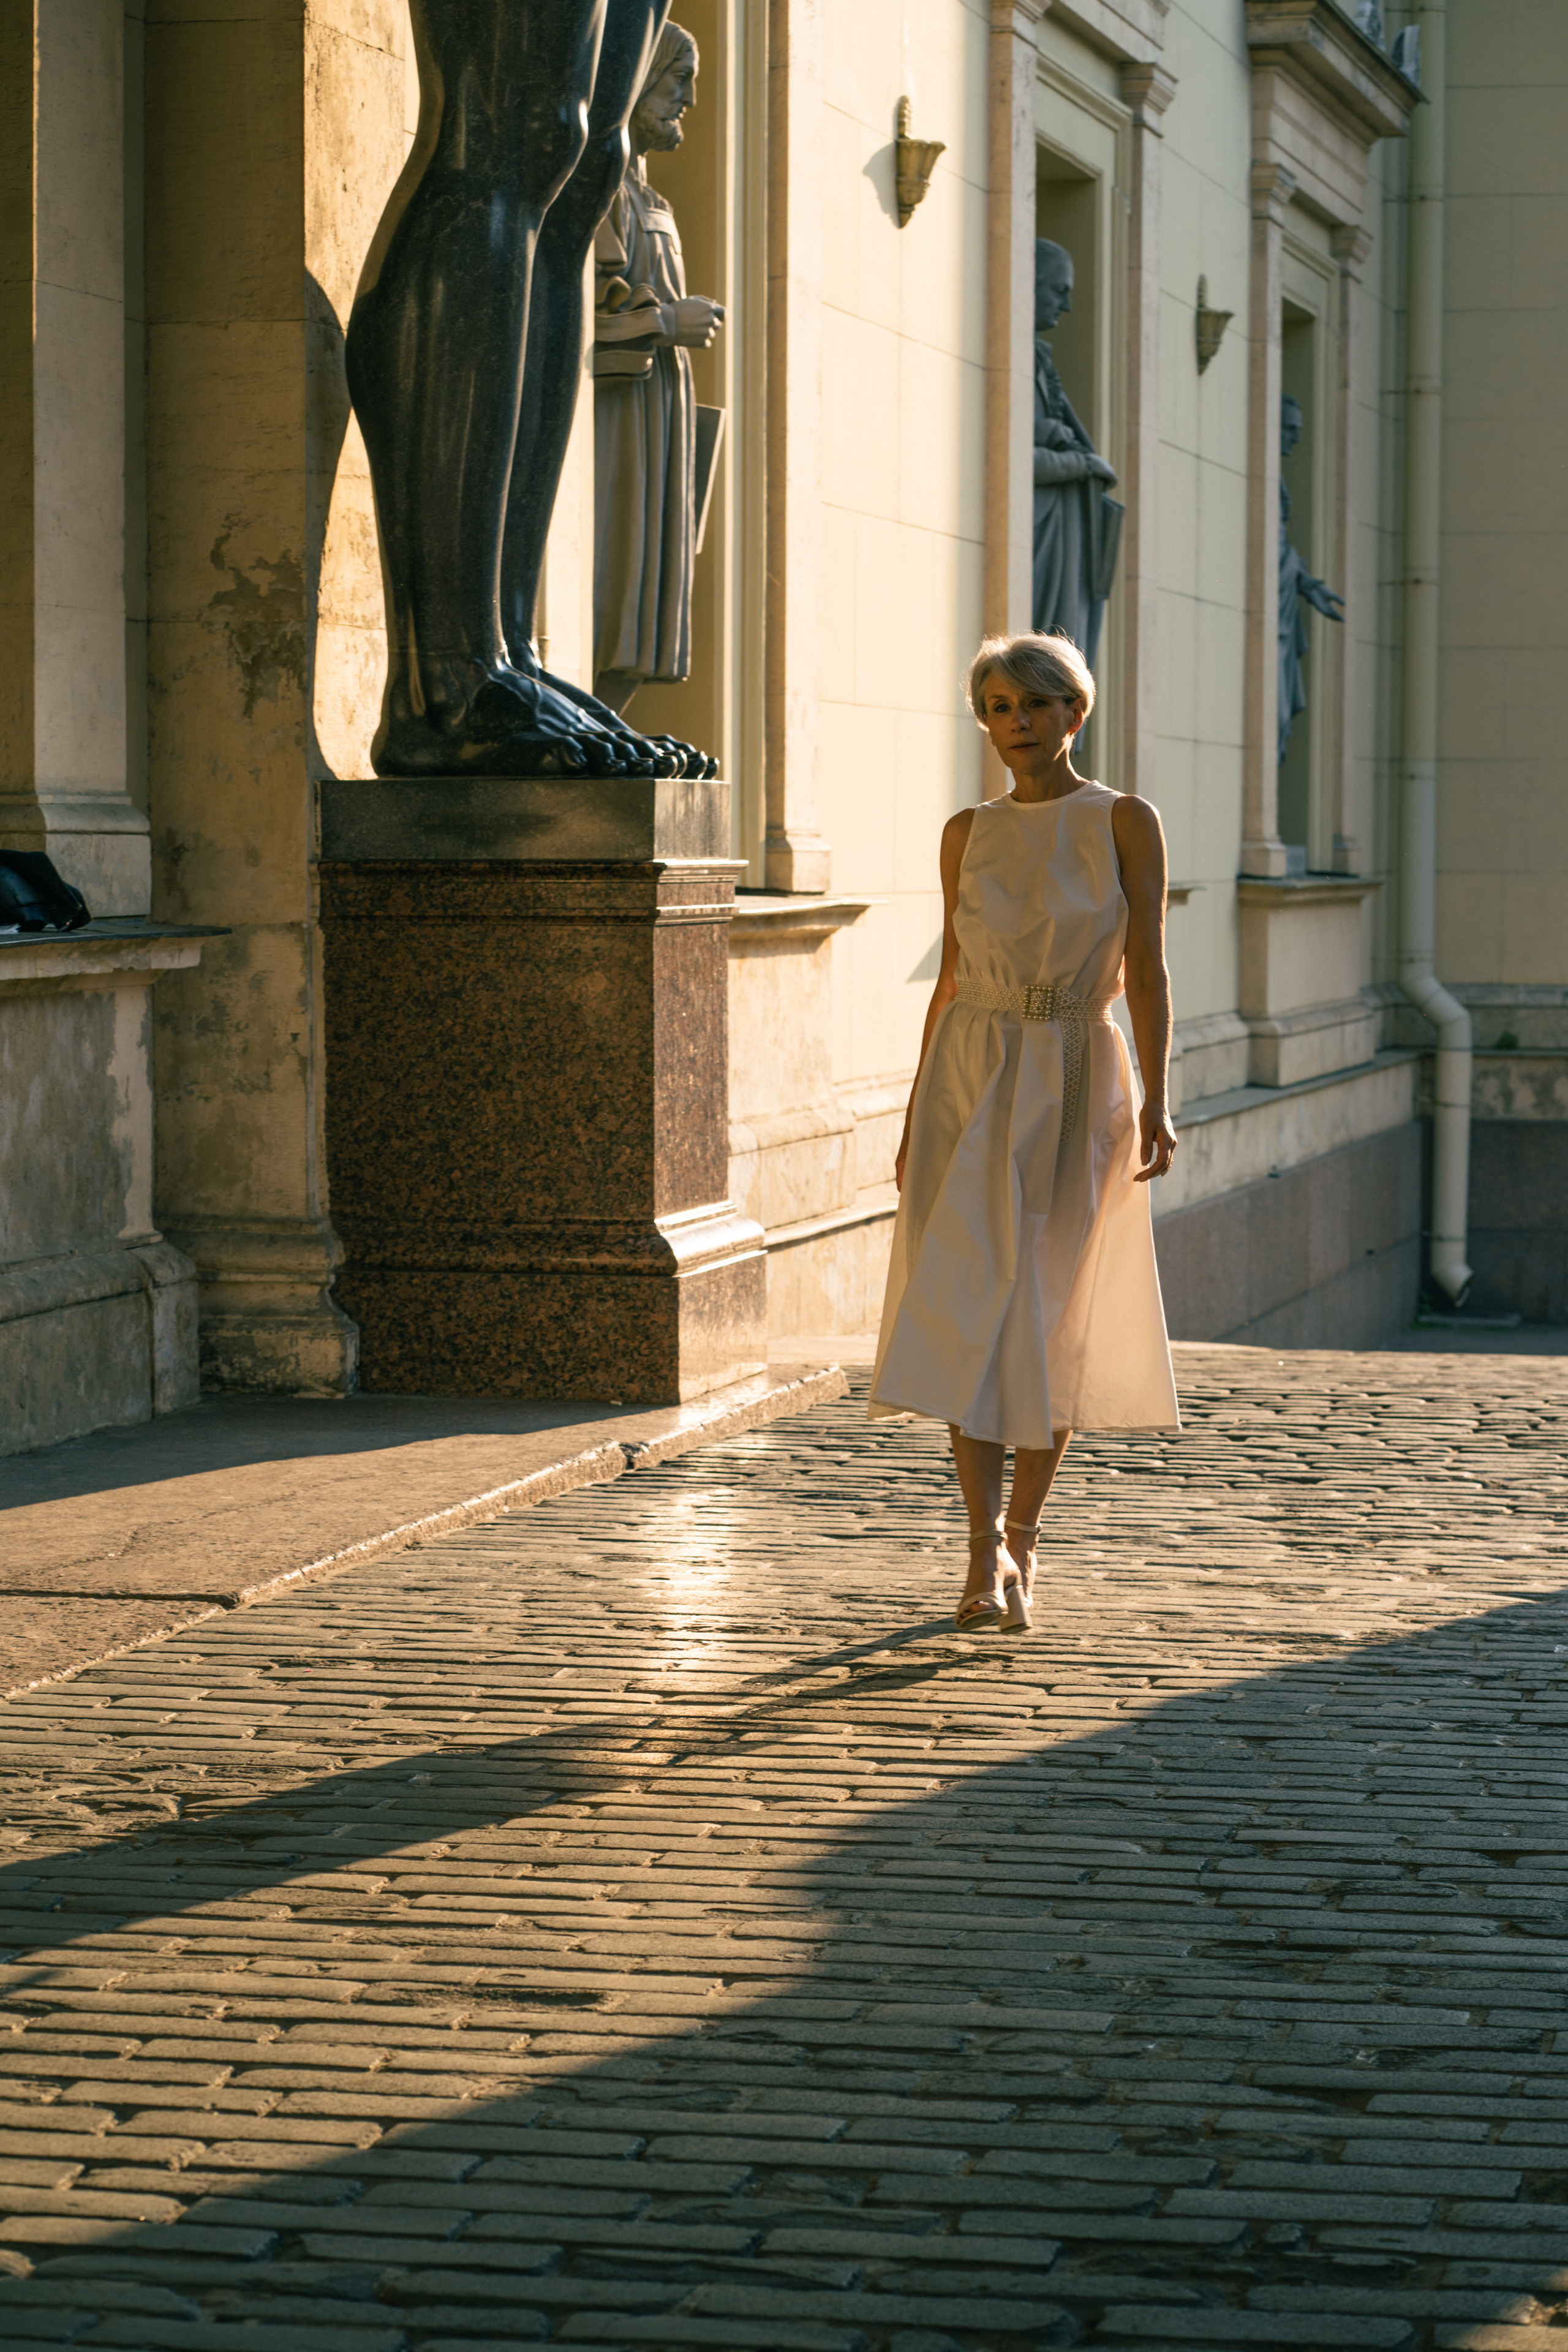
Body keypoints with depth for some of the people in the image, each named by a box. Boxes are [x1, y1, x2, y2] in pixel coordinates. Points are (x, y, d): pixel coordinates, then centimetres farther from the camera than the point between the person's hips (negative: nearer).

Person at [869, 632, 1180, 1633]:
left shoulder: (1126, 823, 0)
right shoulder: (968, 833, 8)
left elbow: (1147, 972, -4)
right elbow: (950, 978, 11)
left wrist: (1156, 1101, -14)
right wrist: (914, 1121, 9)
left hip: (1073, 1085, -2)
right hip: (970, 1077, 2)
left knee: (1051, 1323, 4)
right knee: (970, 1317, -8)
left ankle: (1022, 1531, 23)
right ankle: (987, 1558, -8)